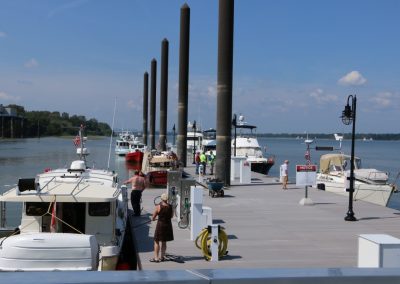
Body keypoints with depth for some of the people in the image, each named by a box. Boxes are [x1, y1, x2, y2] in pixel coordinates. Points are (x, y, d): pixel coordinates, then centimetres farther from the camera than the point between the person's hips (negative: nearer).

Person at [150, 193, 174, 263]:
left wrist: (153, 219, 14)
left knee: (156, 241, 5)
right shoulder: (170, 207, -4)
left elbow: (153, 218, -7)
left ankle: (156, 257, 2)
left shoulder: (158, 207, -14)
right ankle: (162, 257, 21)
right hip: (168, 225, 4)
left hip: (160, 225, -4)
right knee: (164, 242, 15)